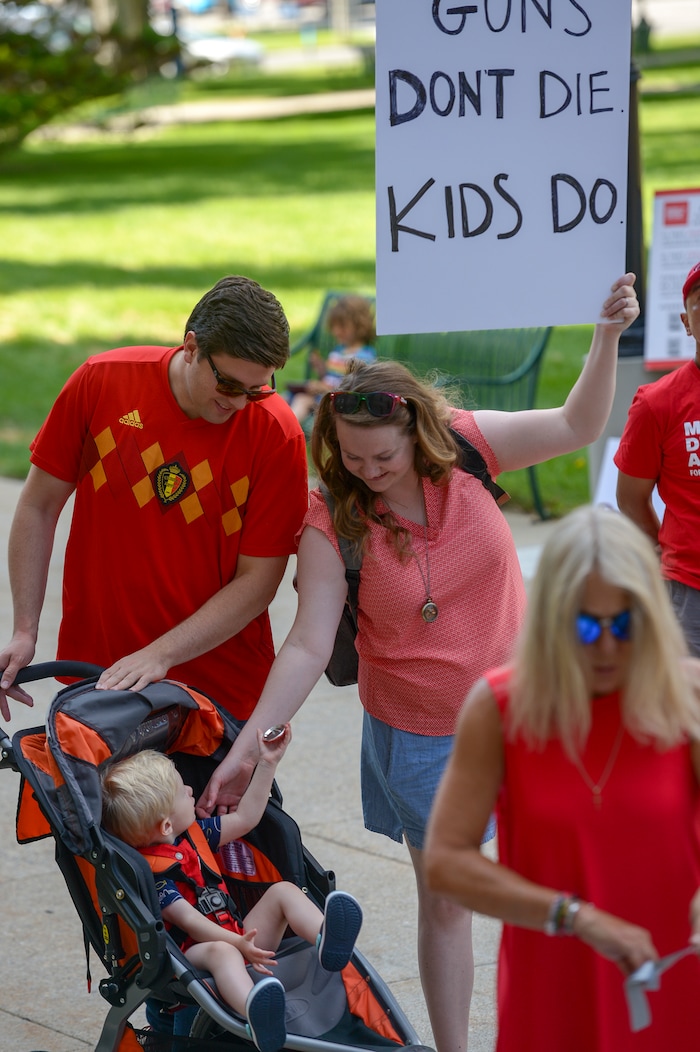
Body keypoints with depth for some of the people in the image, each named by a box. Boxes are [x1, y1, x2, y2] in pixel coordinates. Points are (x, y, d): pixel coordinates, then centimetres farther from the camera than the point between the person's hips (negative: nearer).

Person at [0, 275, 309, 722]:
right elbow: (38, 507, 2)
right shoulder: (102, 381, -7)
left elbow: (257, 580, -10)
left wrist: (160, 655, -19)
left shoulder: (277, 433, -12)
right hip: (93, 668, 2)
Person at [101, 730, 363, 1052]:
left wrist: (267, 763, 22)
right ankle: (255, 1012, -76)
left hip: (240, 937, 10)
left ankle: (326, 941, -34)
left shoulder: (194, 833, 15)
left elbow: (245, 818, 26)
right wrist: (236, 944, -35)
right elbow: (189, 920, -23)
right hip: (195, 952, -10)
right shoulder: (152, 870, -15)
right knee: (220, 952, -41)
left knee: (283, 891, -1)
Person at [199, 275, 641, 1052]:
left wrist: (608, 337, -23)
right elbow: (308, 645, -20)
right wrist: (246, 747, -28)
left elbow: (576, 425, -8)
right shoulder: (332, 523, -17)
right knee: (444, 897, 8)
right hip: (421, 732, -2)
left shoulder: (463, 447, -12)